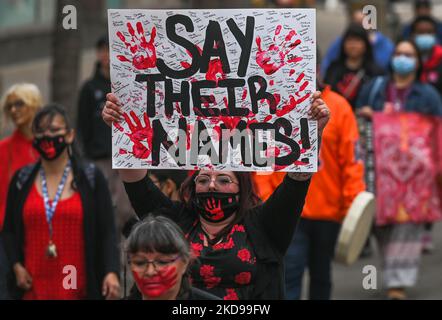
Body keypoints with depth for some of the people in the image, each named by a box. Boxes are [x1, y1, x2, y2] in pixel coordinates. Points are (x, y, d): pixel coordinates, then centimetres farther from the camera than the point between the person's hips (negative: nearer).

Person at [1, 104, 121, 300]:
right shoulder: (22, 180, 10)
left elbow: (107, 231, -1)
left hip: (77, 289, -2)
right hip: (34, 289, 2)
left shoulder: (91, 179, 4)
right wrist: (16, 265, -1)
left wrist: (111, 271, -16)